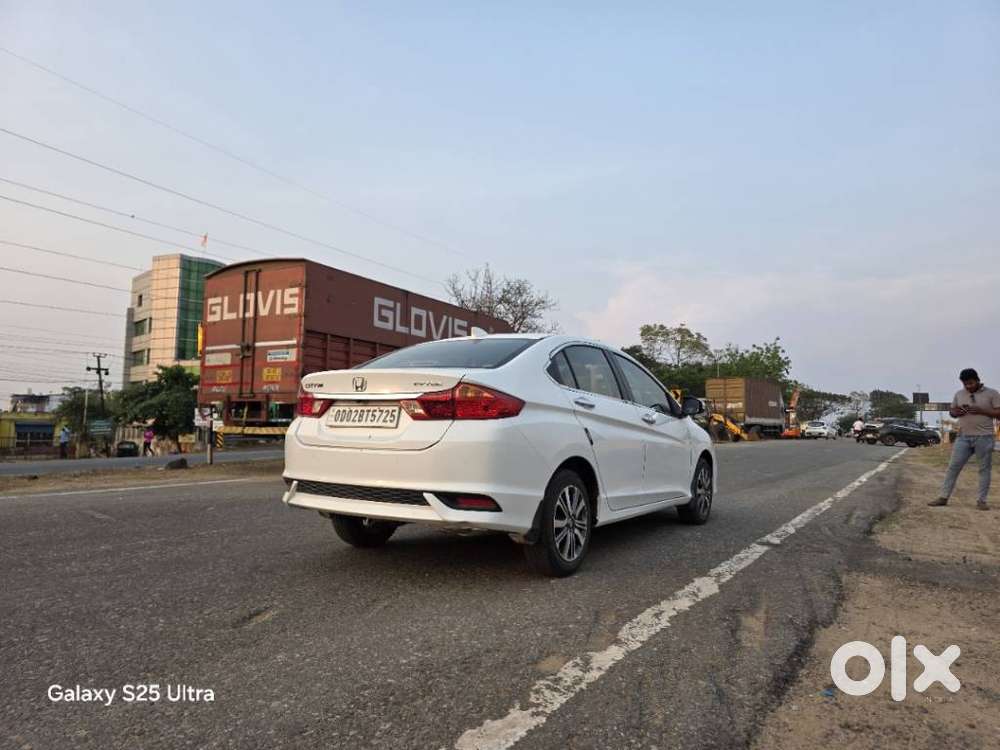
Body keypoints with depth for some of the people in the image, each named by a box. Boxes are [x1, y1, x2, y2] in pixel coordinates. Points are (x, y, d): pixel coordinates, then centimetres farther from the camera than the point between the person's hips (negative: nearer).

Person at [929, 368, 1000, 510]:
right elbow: (952, 412, 19)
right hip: (963, 437, 3)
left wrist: (981, 410, -16)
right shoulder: (959, 394, 11)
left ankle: (981, 500, 12)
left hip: (984, 437, -3)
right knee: (953, 467, 1)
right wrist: (956, 412, -3)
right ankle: (943, 497, 4)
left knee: (984, 469, 4)